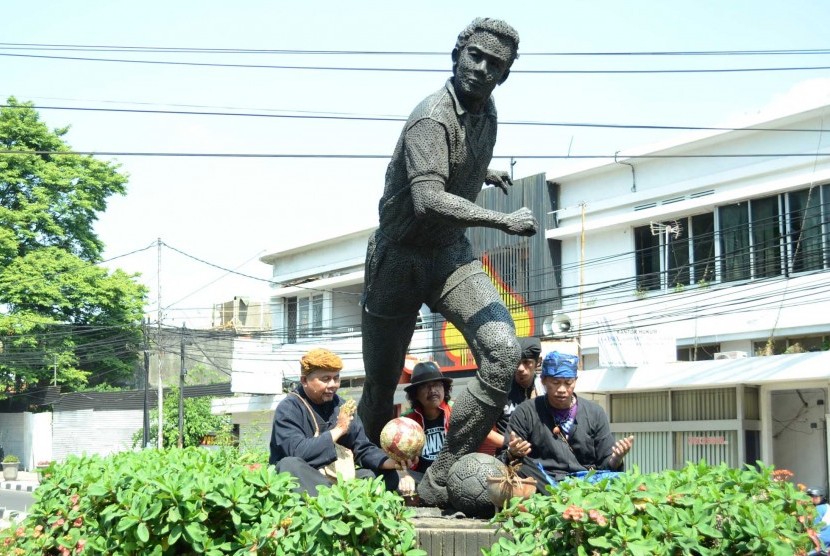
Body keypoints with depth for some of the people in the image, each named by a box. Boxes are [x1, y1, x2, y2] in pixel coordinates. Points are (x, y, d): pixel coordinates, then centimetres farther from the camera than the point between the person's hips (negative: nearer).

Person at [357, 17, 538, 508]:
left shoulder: (486, 110, 4)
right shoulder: (433, 118, -22)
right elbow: (429, 200, -38)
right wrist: (503, 222, -42)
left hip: (452, 254, 6)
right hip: (399, 258, -6)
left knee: (504, 351, -19)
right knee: (381, 385, 5)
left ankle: (440, 482, -13)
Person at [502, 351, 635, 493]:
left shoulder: (595, 413, 13)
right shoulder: (526, 412, 6)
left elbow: (605, 464, 14)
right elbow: (504, 460, 5)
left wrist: (616, 459, -9)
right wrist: (512, 454, -18)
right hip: (542, 487, 0)